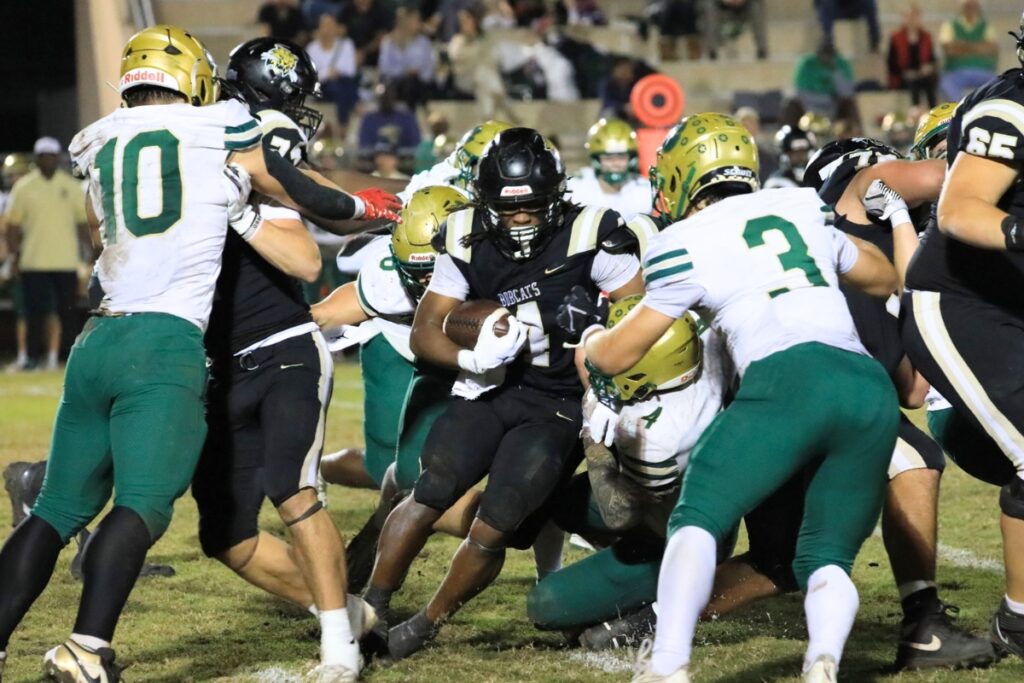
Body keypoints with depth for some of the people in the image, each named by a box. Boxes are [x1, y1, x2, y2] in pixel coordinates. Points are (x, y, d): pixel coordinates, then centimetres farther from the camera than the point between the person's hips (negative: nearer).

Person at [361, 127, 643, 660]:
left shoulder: (587, 238, -14)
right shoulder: (469, 243, -4)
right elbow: (424, 332, -3)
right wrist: (470, 357, -22)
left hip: (559, 406, -2)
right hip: (490, 392, 2)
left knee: (494, 530, -11)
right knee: (430, 493, -18)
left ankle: (427, 625, 11)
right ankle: (372, 606, -3)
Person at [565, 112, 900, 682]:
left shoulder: (686, 245, 11)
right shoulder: (804, 209, 24)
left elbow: (615, 356, 20)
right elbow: (886, 279, 42)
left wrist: (586, 328, 42)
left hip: (788, 381, -5)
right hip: (872, 385, 5)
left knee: (697, 521, 5)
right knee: (826, 556, 13)